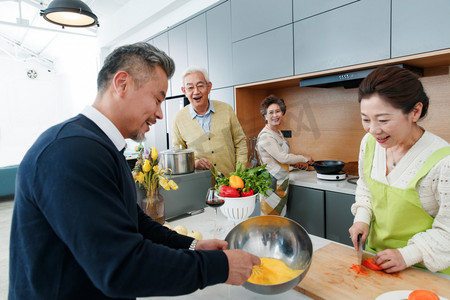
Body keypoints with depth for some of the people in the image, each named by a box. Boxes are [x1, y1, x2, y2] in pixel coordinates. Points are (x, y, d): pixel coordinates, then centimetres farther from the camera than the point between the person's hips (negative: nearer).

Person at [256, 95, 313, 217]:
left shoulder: (278, 132, 11)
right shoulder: (265, 136, -18)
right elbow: (282, 157, -19)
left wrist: (293, 162, 8)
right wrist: (304, 158, -6)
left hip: (281, 182, 9)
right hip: (272, 183, -9)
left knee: (280, 216, 15)